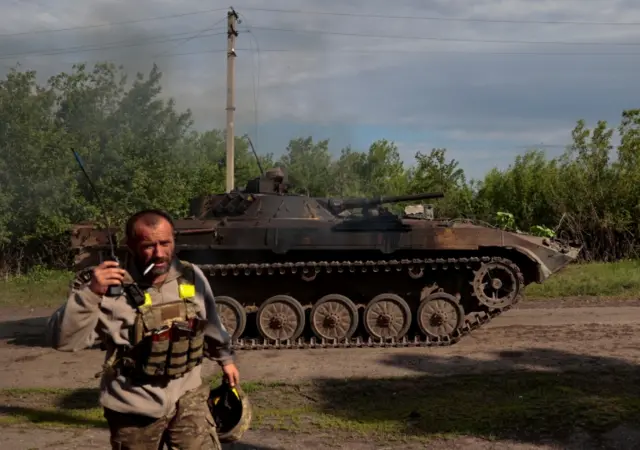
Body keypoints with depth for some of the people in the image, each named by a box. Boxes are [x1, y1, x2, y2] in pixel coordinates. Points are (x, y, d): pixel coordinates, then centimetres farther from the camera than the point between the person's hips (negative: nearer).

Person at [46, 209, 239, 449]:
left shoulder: (191, 276, -3)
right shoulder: (111, 288, -18)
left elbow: (211, 323, 15)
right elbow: (62, 339, -22)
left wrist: (225, 357, 26)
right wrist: (90, 293, -34)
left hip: (186, 397, 3)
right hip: (135, 408, -2)